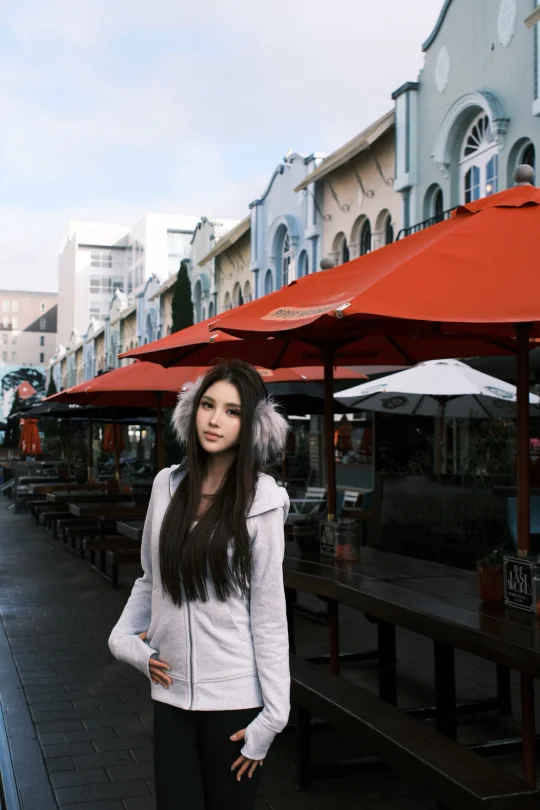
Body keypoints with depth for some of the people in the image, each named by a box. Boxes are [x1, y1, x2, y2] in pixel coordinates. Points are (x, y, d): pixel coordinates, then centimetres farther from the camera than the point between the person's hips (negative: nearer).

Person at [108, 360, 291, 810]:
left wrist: (271, 716, -10)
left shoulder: (261, 500, -9)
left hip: (234, 697, -3)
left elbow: (269, 613, -9)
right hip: (171, 694, 3)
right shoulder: (167, 484, 2)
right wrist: (124, 637, 1)